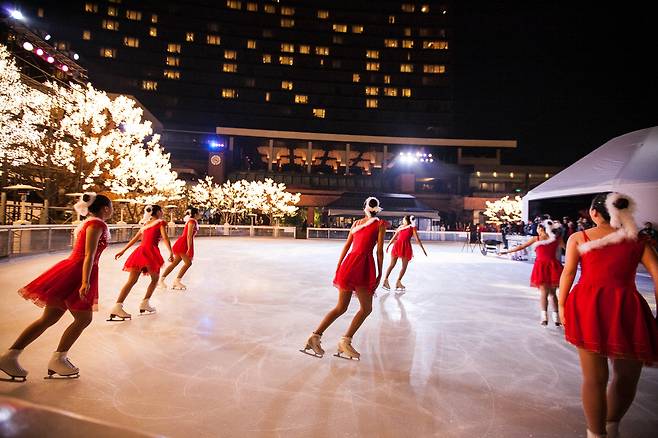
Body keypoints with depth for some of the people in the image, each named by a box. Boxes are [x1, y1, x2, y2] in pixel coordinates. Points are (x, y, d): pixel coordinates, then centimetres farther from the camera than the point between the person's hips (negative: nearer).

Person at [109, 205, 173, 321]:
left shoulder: (145, 224, 24)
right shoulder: (161, 223, 5)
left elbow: (134, 239, 25)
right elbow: (165, 238, -8)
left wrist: (123, 250, 29)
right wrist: (171, 252, -13)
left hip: (139, 251, 6)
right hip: (150, 251, -6)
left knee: (132, 280, -2)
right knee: (155, 279, 12)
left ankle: (117, 306, -14)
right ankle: (145, 303, 5)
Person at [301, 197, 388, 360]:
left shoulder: (356, 223, 19)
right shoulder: (380, 224, 5)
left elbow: (346, 246, 16)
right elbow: (379, 250, -1)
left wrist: (338, 268, 18)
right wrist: (380, 273, 3)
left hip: (349, 262, 6)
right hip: (363, 264, -6)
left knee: (341, 308, 12)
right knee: (366, 308, 6)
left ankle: (315, 335, 5)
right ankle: (345, 340, -2)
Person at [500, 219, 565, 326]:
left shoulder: (536, 239, 2)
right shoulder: (556, 239, 6)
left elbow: (521, 247, 4)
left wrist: (507, 251, 12)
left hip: (541, 266, -2)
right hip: (553, 265, 2)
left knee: (543, 293, 5)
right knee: (552, 293, 14)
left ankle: (544, 316, -9)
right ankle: (556, 317, 11)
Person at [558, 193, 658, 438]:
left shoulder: (579, 238, 7)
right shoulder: (638, 241, 12)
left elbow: (568, 274, 0)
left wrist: (562, 305, 5)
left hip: (589, 307, -1)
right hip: (628, 308, 1)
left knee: (594, 378, 7)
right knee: (627, 377, 20)